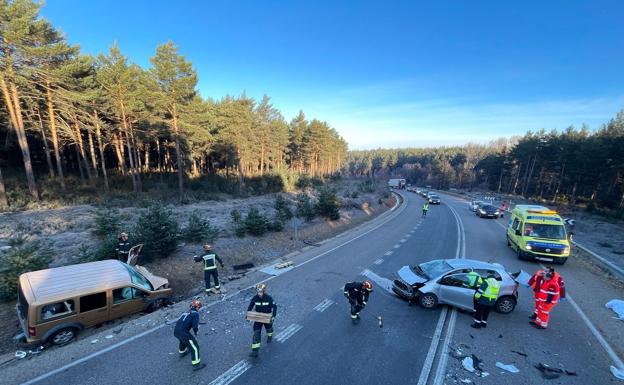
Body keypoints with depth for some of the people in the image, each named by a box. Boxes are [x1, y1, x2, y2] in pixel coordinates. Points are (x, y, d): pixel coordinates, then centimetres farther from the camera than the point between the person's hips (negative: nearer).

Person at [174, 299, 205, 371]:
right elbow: (195, 325, -13)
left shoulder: (185, 312, 22)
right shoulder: (195, 313, -2)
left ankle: (182, 352, 63)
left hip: (175, 331, 8)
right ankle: (196, 365, 9)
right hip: (183, 333, -8)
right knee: (195, 347, 4)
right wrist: (195, 332, 9)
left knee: (183, 340, 40)